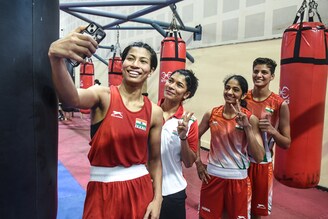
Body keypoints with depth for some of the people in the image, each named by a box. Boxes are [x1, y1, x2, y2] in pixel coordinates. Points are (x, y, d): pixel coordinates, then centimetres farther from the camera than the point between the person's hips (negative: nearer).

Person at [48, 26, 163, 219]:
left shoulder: (155, 112, -2)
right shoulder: (103, 96, -10)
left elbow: (155, 158, 5)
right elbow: (71, 99, -33)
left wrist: (157, 198, 0)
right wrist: (56, 58, -50)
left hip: (140, 189, 3)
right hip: (102, 190, -2)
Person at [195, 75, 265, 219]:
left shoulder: (250, 118, -10)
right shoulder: (211, 114, -4)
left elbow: (259, 157, -17)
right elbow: (196, 137, 12)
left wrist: (246, 126, -24)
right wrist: (198, 162, 4)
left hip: (238, 178, -1)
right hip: (212, 175, 2)